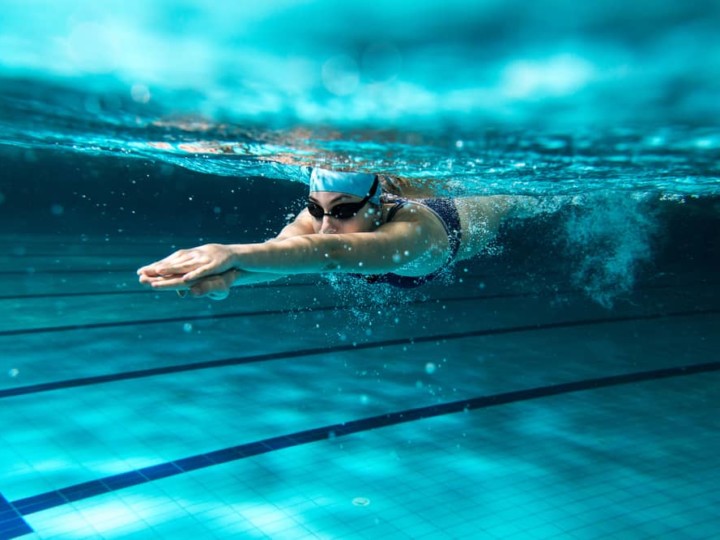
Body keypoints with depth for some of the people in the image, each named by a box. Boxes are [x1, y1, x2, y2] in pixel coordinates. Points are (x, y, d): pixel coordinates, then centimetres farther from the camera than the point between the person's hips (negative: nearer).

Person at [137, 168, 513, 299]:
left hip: (465, 219, -2)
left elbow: (333, 253, -78)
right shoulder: (320, 213, -43)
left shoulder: (411, 230, -58)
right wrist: (228, 274, -89)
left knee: (509, 202, 36)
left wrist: (234, 253, -92)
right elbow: (282, 246, -65)